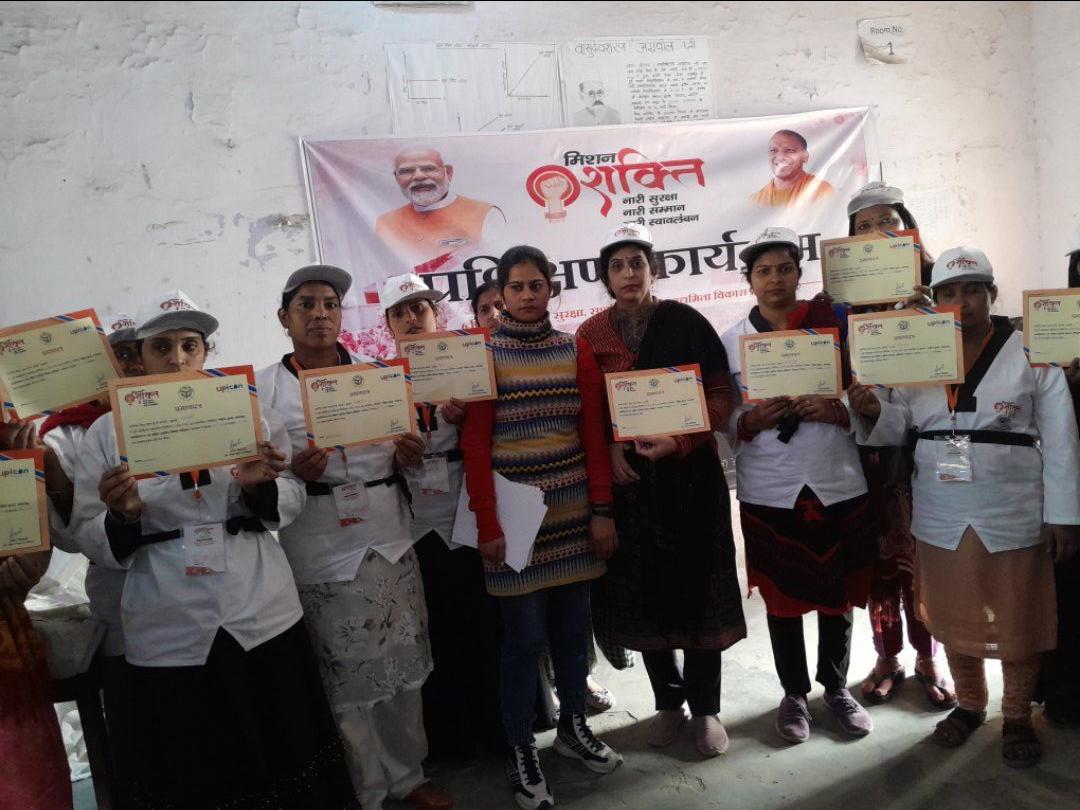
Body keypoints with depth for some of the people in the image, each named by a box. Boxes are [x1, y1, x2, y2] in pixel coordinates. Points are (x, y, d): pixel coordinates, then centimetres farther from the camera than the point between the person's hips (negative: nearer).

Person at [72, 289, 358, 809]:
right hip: (170, 638, -1)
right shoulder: (107, 433, 3)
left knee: (286, 757, 13)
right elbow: (88, 540, 1)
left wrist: (260, 487, -16)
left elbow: (291, 504, 5)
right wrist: (121, 516, -20)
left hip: (264, 619, 1)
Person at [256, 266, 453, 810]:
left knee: (404, 672, 13)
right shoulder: (264, 388, -2)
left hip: (392, 545, 4)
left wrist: (409, 456, -6)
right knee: (349, 686, 5)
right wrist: (293, 474, -21)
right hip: (323, 560, -3)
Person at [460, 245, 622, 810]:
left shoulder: (575, 350, 5)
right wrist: (487, 525, -11)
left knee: (573, 624, 14)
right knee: (525, 635, 3)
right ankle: (521, 751, 21)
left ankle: (573, 727, 34)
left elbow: (594, 435, 5)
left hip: (572, 507, 4)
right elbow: (475, 446, -7)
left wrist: (602, 509, 0)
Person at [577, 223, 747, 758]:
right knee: (641, 590, 8)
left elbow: (720, 393, -5)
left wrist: (679, 440, -19)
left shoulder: (685, 322, -2)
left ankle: (705, 707, 21)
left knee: (697, 586, 3)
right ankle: (667, 700, 27)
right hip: (626, 476, 2)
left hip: (689, 472, -2)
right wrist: (609, 448, -11)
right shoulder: (591, 334, 4)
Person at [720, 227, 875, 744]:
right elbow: (719, 419, 2)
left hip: (839, 485, 1)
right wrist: (751, 420, -18)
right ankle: (794, 692, 31)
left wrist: (838, 411, -17)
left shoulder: (835, 324, 3)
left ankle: (837, 687, 34)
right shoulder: (730, 340, 3)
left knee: (839, 594, 13)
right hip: (769, 491, 0)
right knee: (782, 597, 11)